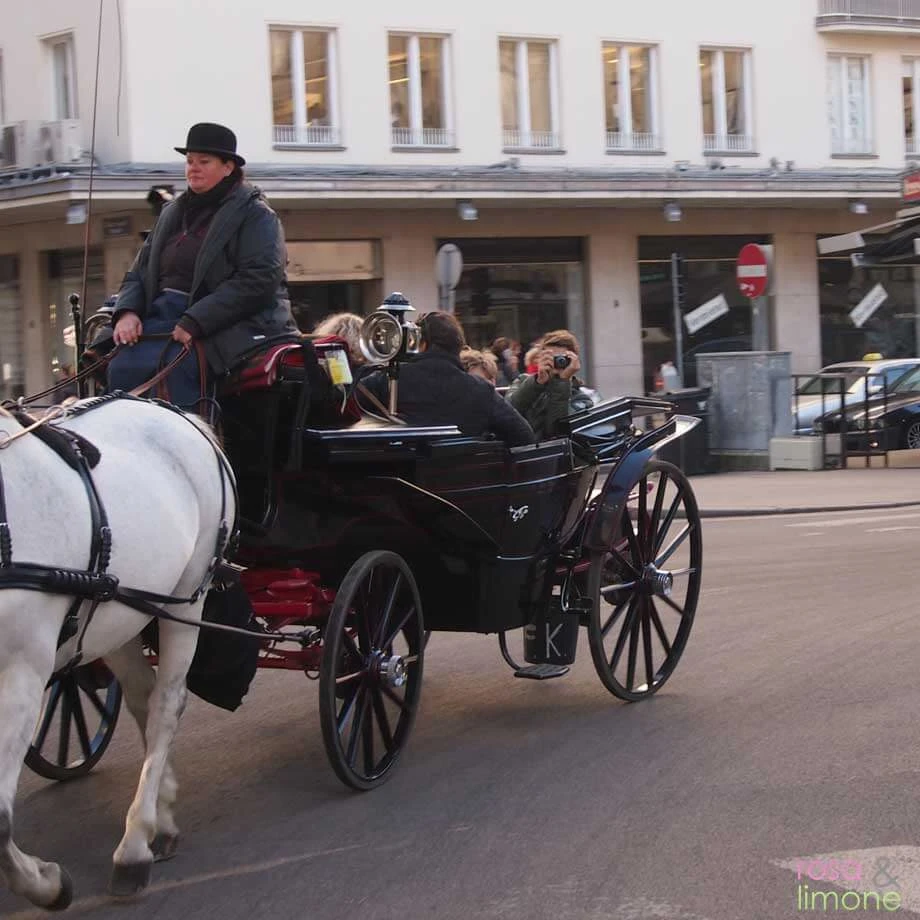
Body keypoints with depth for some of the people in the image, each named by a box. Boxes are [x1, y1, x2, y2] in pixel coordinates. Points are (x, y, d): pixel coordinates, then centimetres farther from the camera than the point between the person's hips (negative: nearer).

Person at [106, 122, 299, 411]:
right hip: (164, 316, 6)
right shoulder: (172, 213, 23)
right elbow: (139, 271, 23)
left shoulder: (255, 215, 1)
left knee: (178, 365, -33)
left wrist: (195, 322, -19)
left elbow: (258, 280, -13)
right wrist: (128, 311, -2)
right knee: (123, 366, -20)